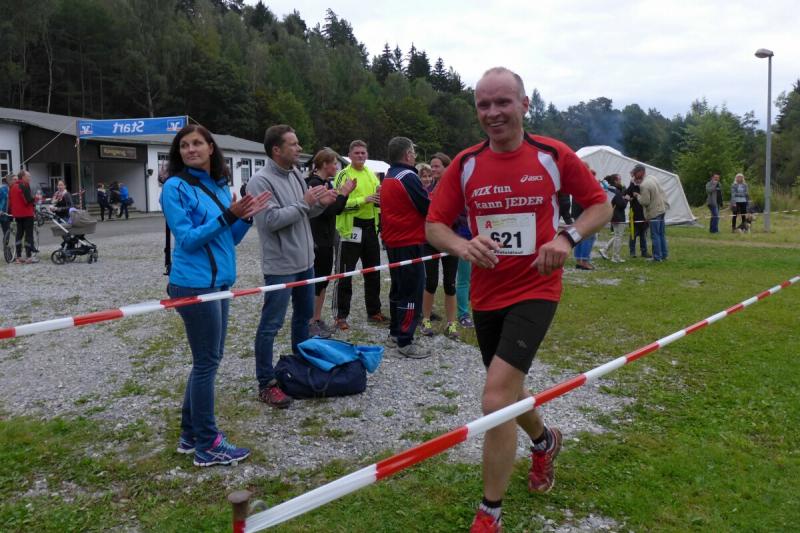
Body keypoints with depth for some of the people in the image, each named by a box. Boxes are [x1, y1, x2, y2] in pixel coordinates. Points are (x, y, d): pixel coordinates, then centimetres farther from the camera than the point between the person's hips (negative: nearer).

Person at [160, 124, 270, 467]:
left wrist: (246, 217, -2)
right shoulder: (175, 187, -9)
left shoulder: (220, 186, 11)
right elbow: (187, 239, -16)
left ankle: (190, 434, 27)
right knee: (207, 362, -2)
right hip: (195, 284, -8)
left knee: (207, 360, 14)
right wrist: (228, 216, -22)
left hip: (219, 282, 8)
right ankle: (207, 446, 9)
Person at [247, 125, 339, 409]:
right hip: (280, 265, -9)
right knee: (271, 324, -1)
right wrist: (305, 202, -21)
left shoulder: (295, 174, 9)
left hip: (304, 261, 9)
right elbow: (271, 220, -26)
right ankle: (266, 384, 7)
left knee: (304, 315, 21)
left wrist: (320, 203, -4)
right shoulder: (261, 181, -17)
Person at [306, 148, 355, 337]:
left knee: (323, 281, 13)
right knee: (315, 281, -4)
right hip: (316, 241, -9)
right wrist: (343, 193, -15)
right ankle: (310, 323, 3)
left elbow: (337, 210, 14)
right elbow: (327, 211, -22)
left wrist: (344, 193, 2)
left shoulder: (326, 183, 13)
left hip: (326, 240, 9)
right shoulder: (314, 184, -16)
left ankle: (318, 319, 21)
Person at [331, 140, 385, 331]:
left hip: (370, 228, 7)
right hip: (350, 228, -6)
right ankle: (341, 316, 6)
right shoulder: (343, 175, -7)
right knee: (345, 274, -1)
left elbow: (378, 202, 17)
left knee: (373, 272, 14)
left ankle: (374, 311, 26)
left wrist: (380, 197, -6)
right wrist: (364, 199, -24)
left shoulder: (372, 174, 12)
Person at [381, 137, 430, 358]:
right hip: (410, 243, -9)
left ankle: (395, 332, 29)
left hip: (393, 242, 10)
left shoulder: (387, 178, 12)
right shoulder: (408, 177, -17)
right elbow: (428, 208, -17)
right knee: (412, 292, -5)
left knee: (399, 287, 19)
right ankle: (404, 342, -3)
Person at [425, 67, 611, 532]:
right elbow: (434, 226, 0)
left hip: (535, 290, -4)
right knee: (507, 390, 20)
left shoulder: (554, 155, -6)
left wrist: (567, 237, -16)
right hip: (486, 295, 4)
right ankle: (545, 441, 55)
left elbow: (601, 205, 3)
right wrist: (463, 246, -22)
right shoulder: (465, 163, 0)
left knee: (496, 400, -17)